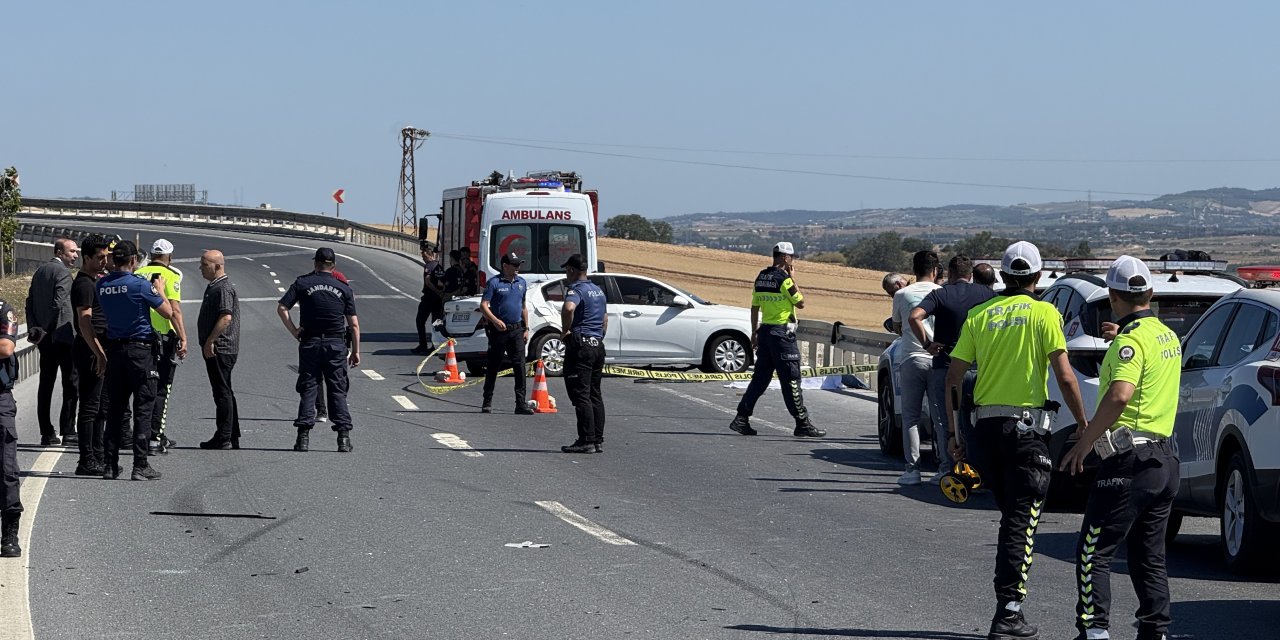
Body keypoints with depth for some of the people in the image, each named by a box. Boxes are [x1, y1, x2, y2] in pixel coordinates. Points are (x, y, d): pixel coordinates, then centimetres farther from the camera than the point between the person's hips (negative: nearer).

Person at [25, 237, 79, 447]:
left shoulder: (39, 271, 14)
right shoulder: (63, 272, -12)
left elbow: (30, 302, 13)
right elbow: (59, 303, -20)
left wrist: (34, 328, 8)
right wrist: (46, 330, -12)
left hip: (44, 339, 8)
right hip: (63, 336, -8)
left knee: (46, 385, 9)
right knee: (71, 384, -2)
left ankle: (46, 433, 9)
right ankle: (68, 432, -4)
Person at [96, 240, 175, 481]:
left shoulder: (102, 285, 2)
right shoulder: (140, 285, -13)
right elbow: (168, 312, -5)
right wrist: (160, 290, 11)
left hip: (114, 349, 5)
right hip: (140, 349, -5)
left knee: (114, 407, 10)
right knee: (143, 408, -1)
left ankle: (110, 465, 9)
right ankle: (140, 465, -4)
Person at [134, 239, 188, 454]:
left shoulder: (138, 274, 8)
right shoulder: (170, 276, -8)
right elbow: (174, 310, -16)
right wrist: (183, 339, -15)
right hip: (163, 337, -5)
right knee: (161, 390, 0)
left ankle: (158, 436, 25)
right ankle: (154, 439, -5)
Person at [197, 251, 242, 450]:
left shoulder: (224, 288, -15)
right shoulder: (213, 287, 19)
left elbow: (226, 317, -25)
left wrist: (210, 341, -23)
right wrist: (208, 343, 21)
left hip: (219, 349, -11)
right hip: (217, 349, 11)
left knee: (222, 393, -8)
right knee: (224, 393, 13)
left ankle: (224, 438, -7)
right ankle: (232, 438, 18)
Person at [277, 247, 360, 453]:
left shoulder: (302, 283, 2)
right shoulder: (344, 289, 4)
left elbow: (281, 308, -6)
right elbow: (354, 324, 2)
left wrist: (294, 332, 0)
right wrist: (356, 351, 7)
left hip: (310, 343, 0)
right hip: (336, 343, 0)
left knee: (308, 389, 5)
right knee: (338, 390, 5)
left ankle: (304, 435, -3)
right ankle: (344, 437, -1)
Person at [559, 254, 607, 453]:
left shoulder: (576, 289, -12)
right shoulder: (599, 291, 17)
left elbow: (568, 308, -33)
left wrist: (566, 330, -20)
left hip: (580, 346, -9)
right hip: (598, 345, 9)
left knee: (581, 395, -7)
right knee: (595, 394, 11)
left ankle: (586, 441, -10)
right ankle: (598, 440, 11)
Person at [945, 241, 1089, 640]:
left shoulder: (979, 315, 8)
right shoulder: (1044, 314, -4)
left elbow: (953, 378, 5)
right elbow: (1065, 377, -11)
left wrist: (954, 433, 11)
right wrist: (1084, 426, -3)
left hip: (985, 427, 5)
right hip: (1026, 427, -4)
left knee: (1011, 516, 19)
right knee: (1021, 521, -3)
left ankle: (1008, 607, 22)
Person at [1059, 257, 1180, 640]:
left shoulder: (1131, 339, -13)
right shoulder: (1168, 336, 15)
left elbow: (1120, 395, -29)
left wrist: (1084, 443, -24)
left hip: (1131, 461, -9)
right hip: (1165, 458, 9)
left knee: (1093, 552, -6)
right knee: (1150, 558, 13)